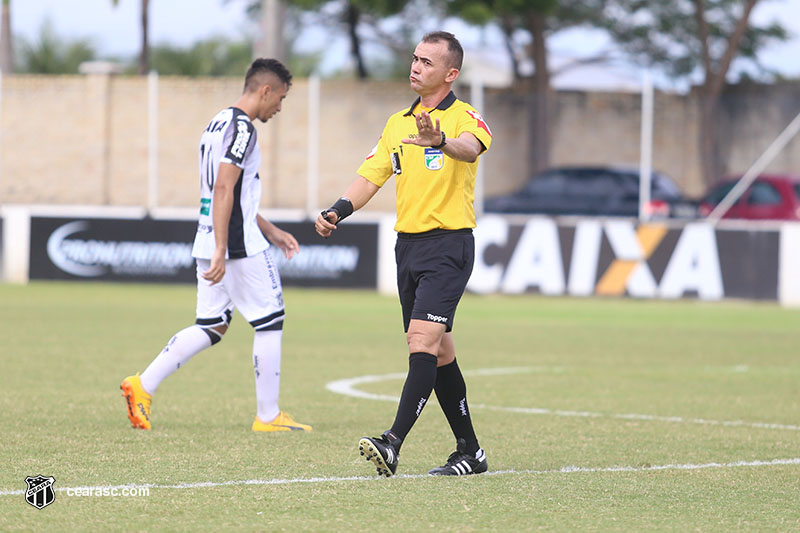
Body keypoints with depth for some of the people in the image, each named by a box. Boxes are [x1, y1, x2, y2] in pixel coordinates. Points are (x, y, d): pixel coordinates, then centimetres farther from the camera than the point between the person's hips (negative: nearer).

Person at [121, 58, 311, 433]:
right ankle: (268, 416, 6)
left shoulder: (218, 124, 17)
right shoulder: (242, 128, -14)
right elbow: (223, 190, -23)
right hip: (240, 247, -9)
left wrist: (270, 231, 30)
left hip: (209, 243, 9)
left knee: (211, 326, 11)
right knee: (269, 323, 2)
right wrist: (221, 251, -27)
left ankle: (143, 385, 2)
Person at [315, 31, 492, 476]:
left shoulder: (465, 117, -7)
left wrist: (441, 141, -52)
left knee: (423, 341, -18)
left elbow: (471, 148, -30)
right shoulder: (398, 123, 16)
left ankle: (393, 444, -27)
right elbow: (371, 177, 12)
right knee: (438, 351, 10)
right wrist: (338, 211, -6)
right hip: (408, 243, 8)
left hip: (448, 244, -8)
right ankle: (470, 451, 18)